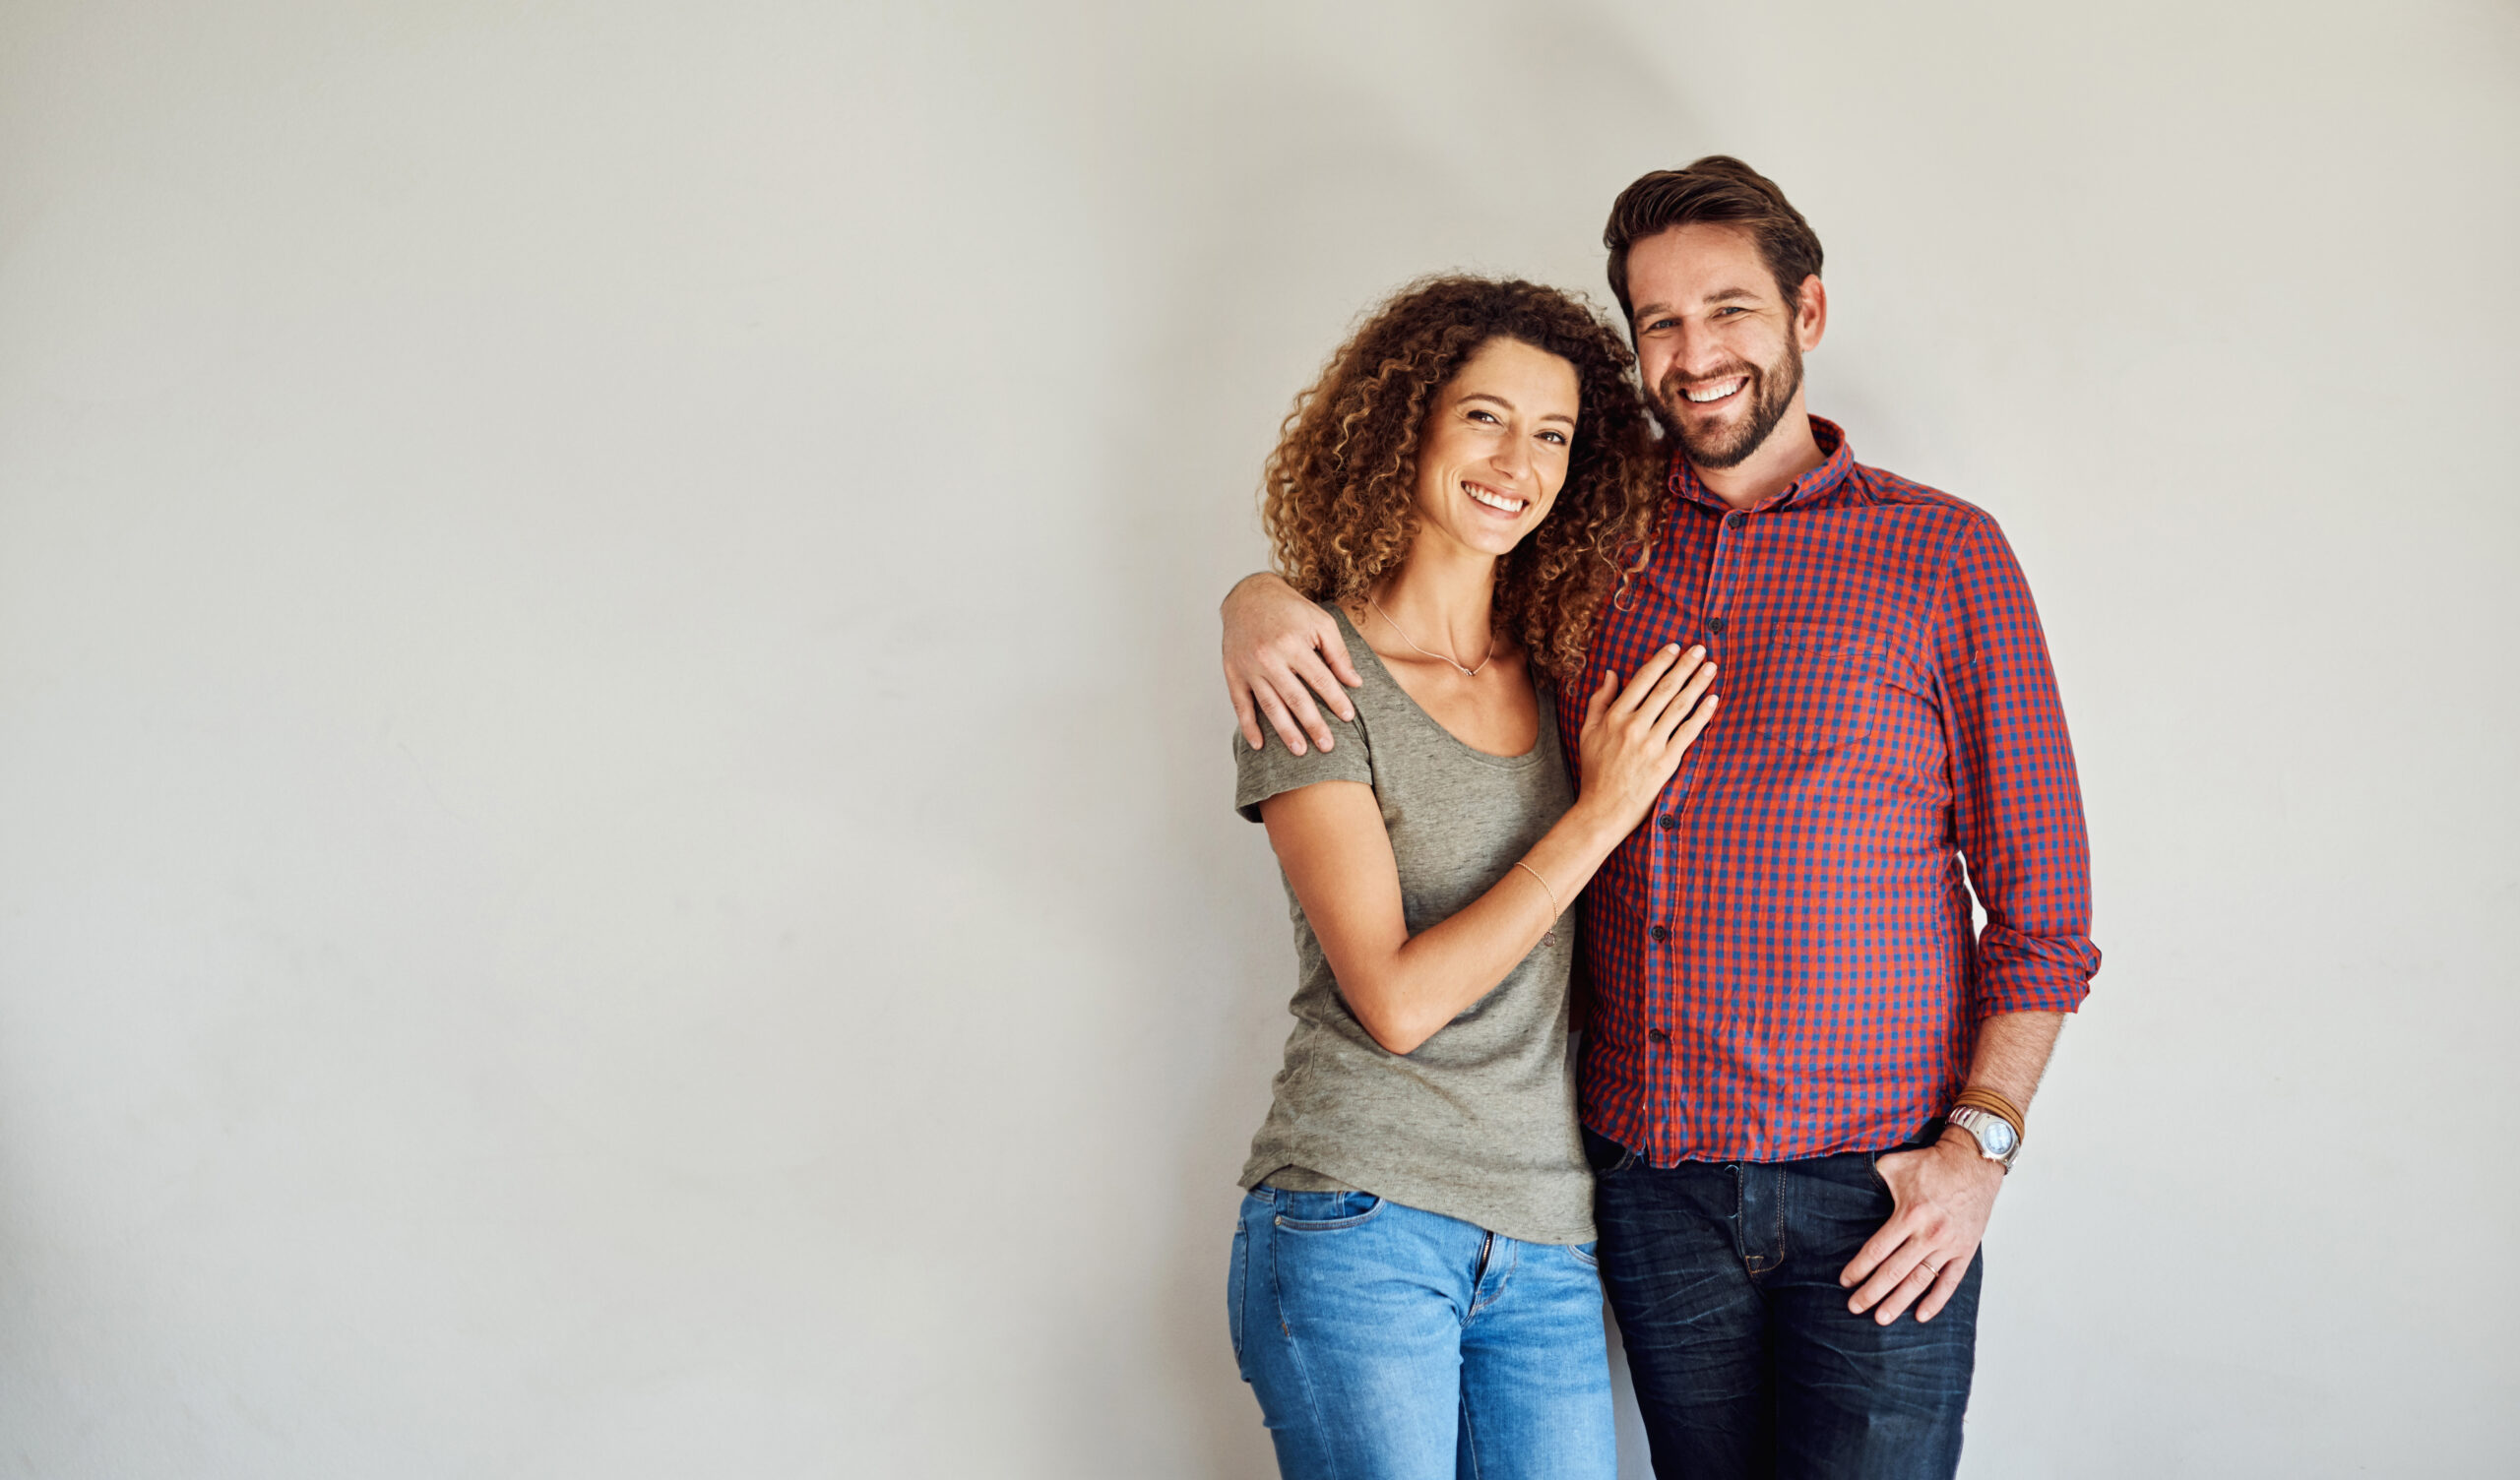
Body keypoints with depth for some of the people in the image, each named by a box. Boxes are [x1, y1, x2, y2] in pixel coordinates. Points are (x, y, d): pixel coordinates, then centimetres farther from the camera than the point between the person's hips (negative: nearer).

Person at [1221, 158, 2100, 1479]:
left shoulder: (1943, 554, 0)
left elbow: (2041, 899, 1)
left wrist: (1979, 1145, -8)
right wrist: (1262, 600, -4)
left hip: (1873, 1190, -3)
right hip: (1650, 1180, 3)